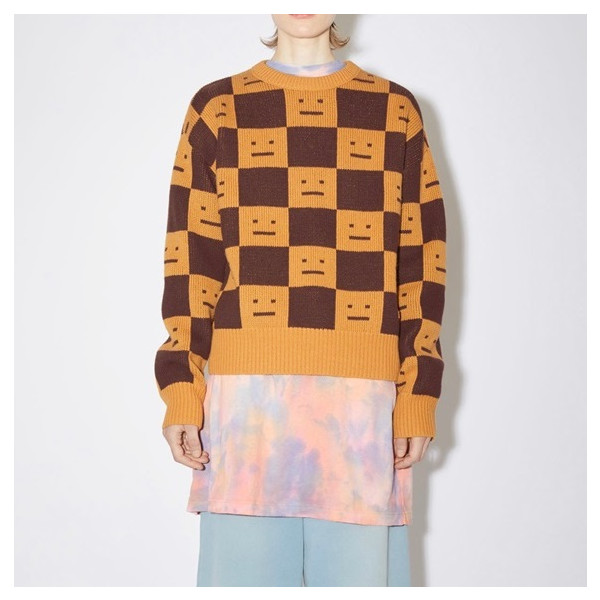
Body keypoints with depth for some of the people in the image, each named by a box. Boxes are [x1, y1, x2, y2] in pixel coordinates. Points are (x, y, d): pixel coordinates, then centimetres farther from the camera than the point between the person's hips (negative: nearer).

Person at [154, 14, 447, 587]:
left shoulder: (395, 111, 12)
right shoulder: (218, 108, 10)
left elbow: (421, 258, 8)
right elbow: (190, 259, 6)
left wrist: (418, 396, 1)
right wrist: (181, 391, -2)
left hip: (361, 394, 1)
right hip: (247, 390, 0)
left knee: (361, 567, 3)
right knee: (246, 567, 3)